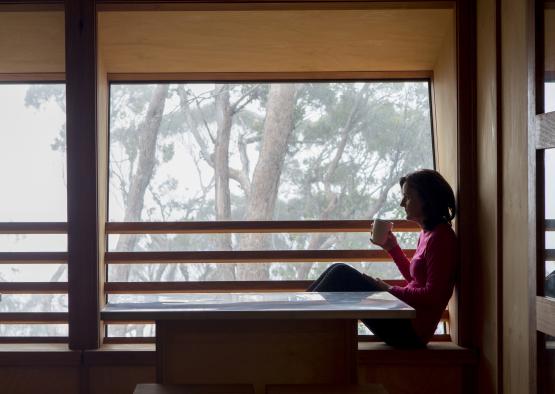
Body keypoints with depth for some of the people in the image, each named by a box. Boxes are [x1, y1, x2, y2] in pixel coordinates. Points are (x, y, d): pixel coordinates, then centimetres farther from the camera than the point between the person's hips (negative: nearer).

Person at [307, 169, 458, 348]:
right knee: (339, 271, 4)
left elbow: (432, 296, -20)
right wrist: (392, 247, 17)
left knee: (341, 275, -13)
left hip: (411, 331, -10)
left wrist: (390, 290, -13)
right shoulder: (427, 233, 16)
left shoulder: (441, 238, -14)